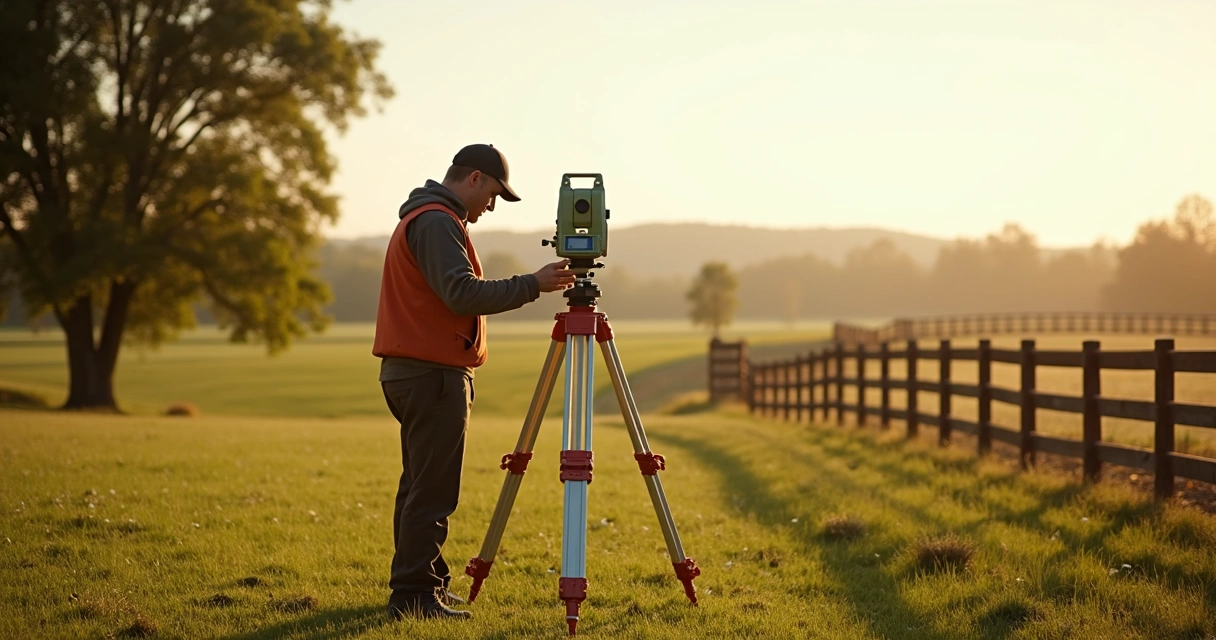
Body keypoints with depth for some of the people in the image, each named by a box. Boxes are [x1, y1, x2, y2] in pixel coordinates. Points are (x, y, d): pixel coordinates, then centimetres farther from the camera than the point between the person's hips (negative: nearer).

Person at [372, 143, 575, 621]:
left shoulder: (424, 217, 21)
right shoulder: (437, 221, -13)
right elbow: (462, 293, -24)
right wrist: (533, 285, -21)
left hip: (412, 372, 11)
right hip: (433, 375, -11)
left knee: (421, 486, 15)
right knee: (432, 491, -10)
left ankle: (426, 584, 22)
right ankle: (414, 595, -9)